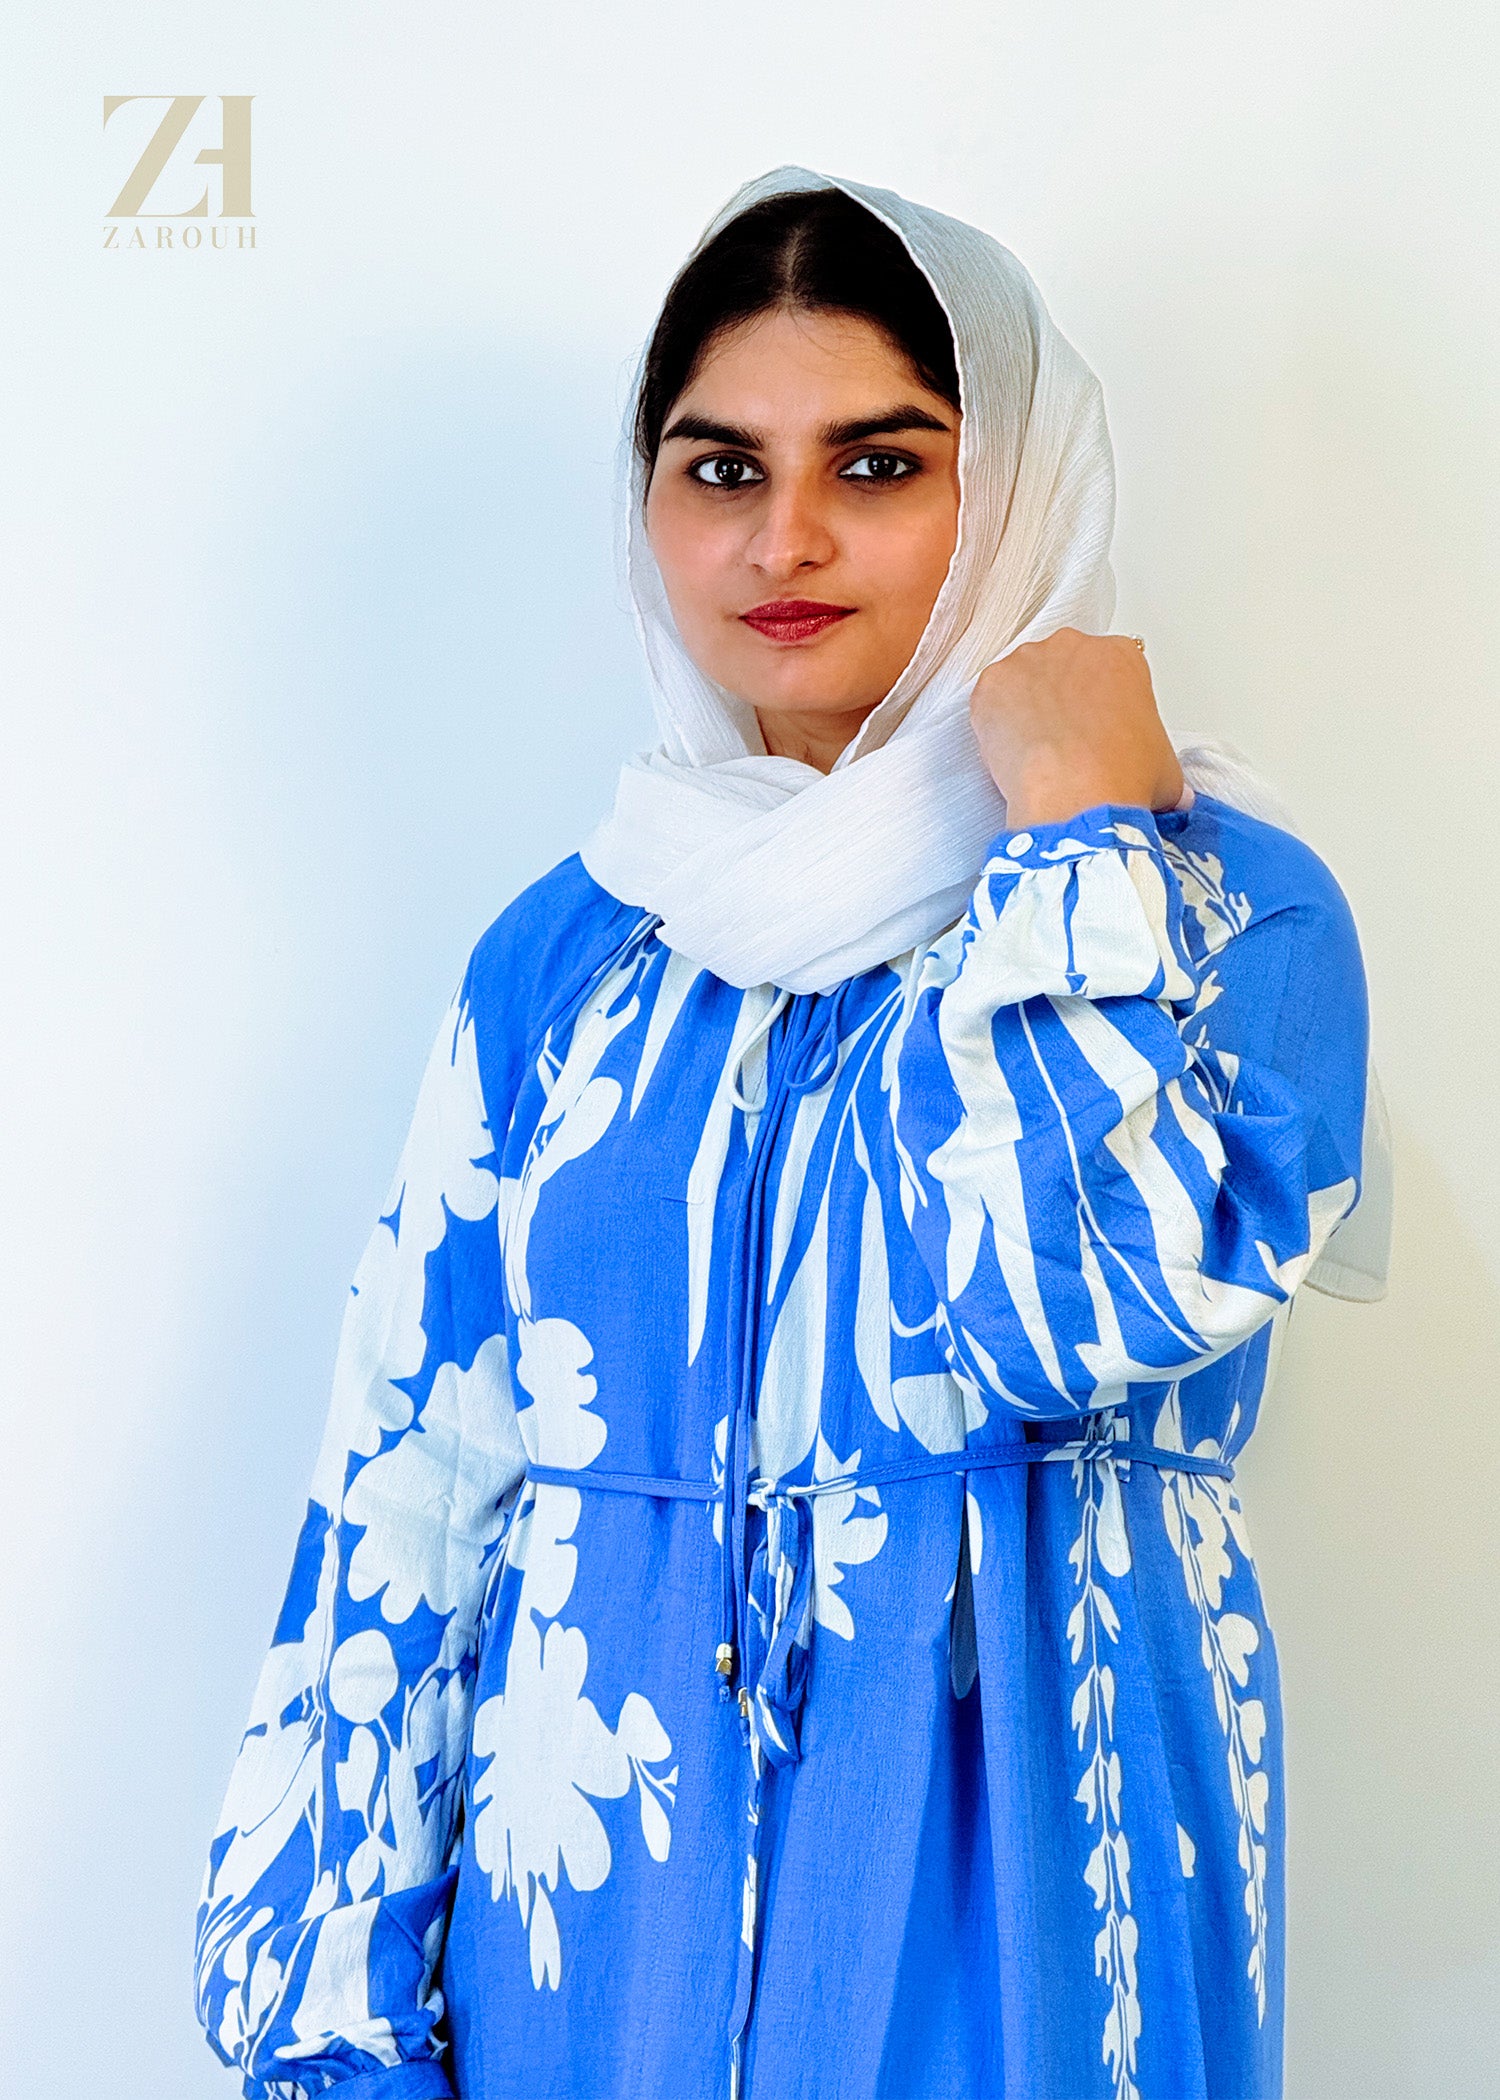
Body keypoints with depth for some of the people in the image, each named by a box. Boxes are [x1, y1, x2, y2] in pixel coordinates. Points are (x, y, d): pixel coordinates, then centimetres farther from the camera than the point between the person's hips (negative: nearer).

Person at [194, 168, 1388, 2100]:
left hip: (1011, 1908, -2)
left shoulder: (1219, 908, -7)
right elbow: (405, 1485, 1)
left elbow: (1069, 1315, -26)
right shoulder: (565, 956, 2)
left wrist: (1073, 829, -16)